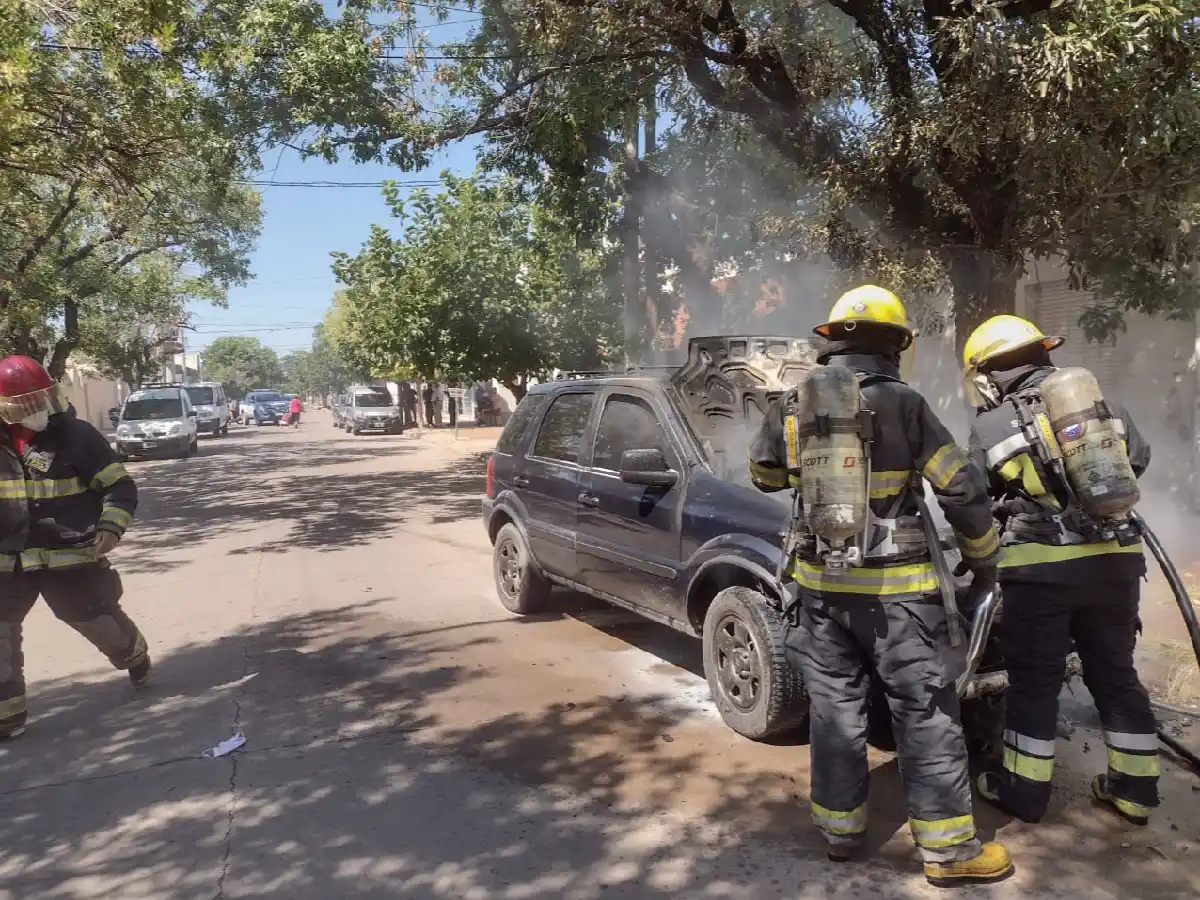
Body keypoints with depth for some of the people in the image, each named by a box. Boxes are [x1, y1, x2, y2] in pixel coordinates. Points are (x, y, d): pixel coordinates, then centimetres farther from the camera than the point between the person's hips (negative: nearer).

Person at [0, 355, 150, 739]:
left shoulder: (77, 435, -11)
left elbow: (120, 485, -10)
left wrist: (111, 527, -23)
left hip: (70, 556, -3)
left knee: (101, 619, 9)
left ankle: (136, 659, 40)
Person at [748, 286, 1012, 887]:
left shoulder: (791, 407, 1)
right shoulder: (903, 405, -11)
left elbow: (764, 475, 16)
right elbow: (962, 492, -8)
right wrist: (984, 560, 7)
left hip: (820, 583, 4)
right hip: (894, 587, -3)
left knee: (834, 706, 13)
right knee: (925, 713, 7)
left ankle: (840, 828, 24)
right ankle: (948, 848, 16)